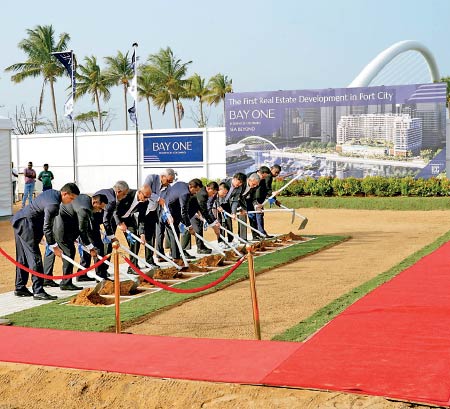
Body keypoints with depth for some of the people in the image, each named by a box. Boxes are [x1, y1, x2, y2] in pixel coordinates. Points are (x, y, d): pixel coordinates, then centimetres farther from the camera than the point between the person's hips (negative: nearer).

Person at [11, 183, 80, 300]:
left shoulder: (52, 192, 8)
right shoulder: (53, 204, -23)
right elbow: (47, 227, -20)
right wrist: (54, 246, -13)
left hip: (19, 222, 11)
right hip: (26, 224, -11)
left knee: (23, 258, 15)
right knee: (35, 257, -10)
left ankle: (20, 288, 22)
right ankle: (38, 291, -11)